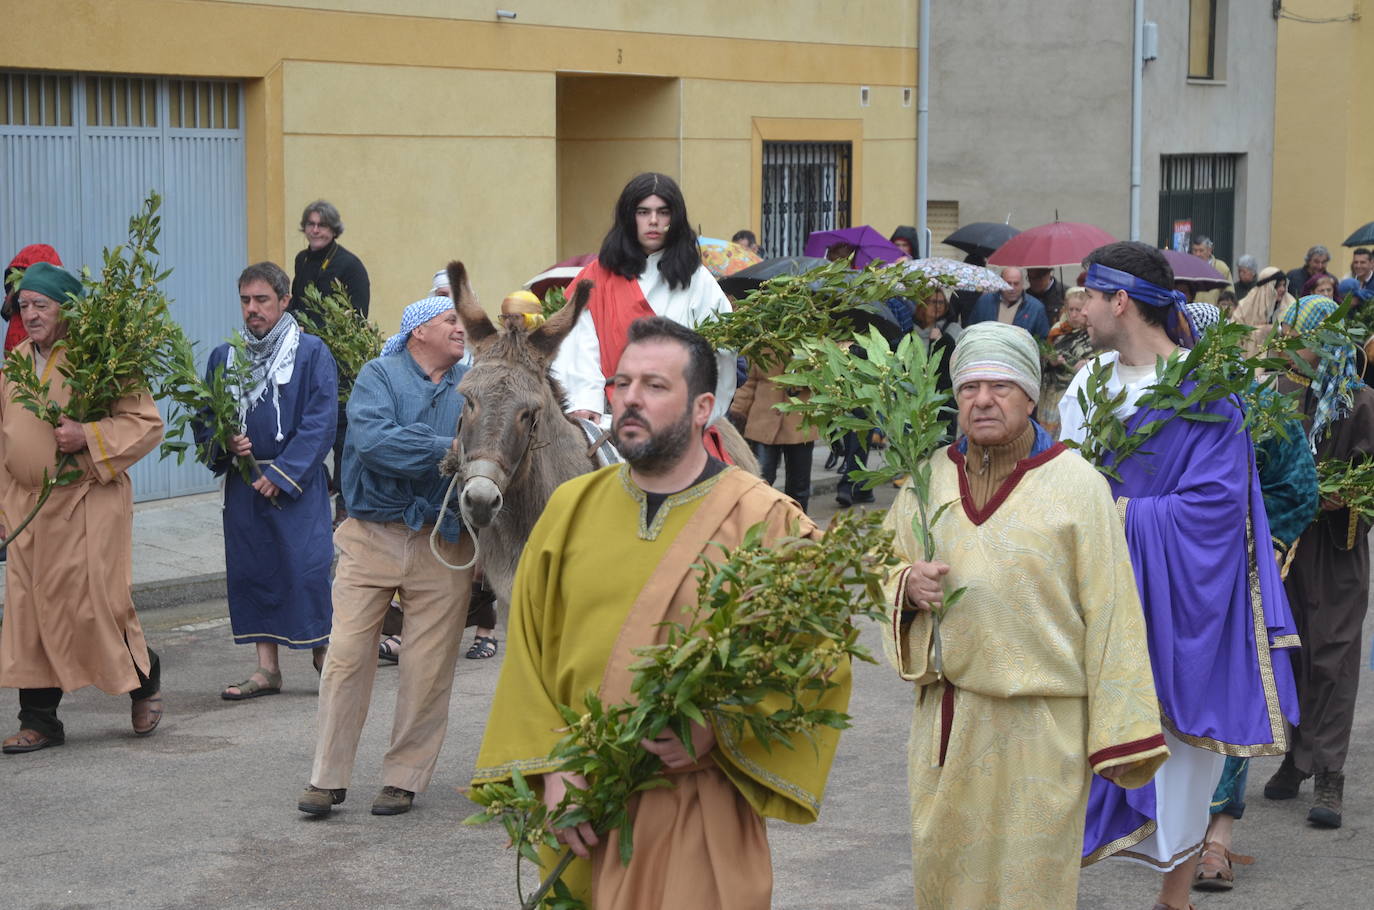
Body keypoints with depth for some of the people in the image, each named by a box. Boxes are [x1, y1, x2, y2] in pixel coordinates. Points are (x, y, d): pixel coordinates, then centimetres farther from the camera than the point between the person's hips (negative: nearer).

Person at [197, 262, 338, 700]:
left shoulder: (312, 353, -4)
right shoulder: (223, 357, 9)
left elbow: (320, 423, -8)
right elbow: (204, 419, 14)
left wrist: (282, 474, -13)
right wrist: (224, 443, -8)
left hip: (298, 484, -4)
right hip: (243, 483, 4)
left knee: (307, 566, -7)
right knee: (250, 568, 5)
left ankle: (323, 656, 8)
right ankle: (267, 668, 11)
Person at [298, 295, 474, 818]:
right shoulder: (379, 376, 0)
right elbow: (374, 440, -17)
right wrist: (445, 449, -19)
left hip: (442, 543, 2)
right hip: (371, 536, -2)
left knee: (428, 669, 2)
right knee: (346, 656, -2)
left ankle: (405, 778, 15)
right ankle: (328, 778, 7)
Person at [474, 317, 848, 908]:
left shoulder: (765, 521, -6)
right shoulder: (572, 508, 6)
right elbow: (529, 653, 7)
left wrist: (718, 727, -20)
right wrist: (552, 767, -5)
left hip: (703, 813, -3)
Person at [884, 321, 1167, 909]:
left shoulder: (1077, 484, -6)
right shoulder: (928, 479, 6)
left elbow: (1110, 614, -7)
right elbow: (883, 570, 16)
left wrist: (1121, 736, -10)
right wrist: (907, 587, -10)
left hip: (1041, 727, -4)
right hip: (945, 723, 4)